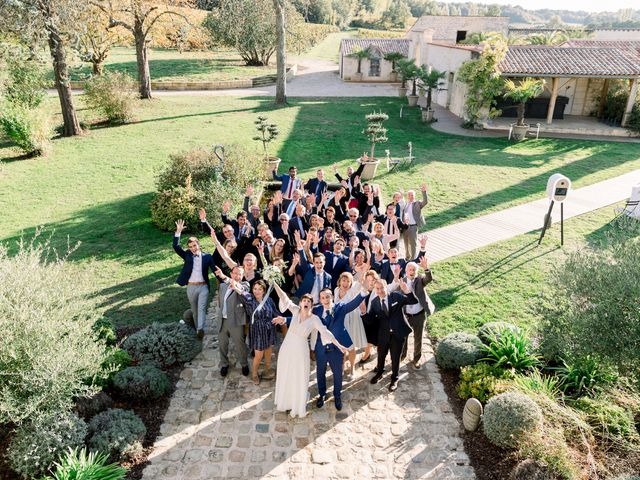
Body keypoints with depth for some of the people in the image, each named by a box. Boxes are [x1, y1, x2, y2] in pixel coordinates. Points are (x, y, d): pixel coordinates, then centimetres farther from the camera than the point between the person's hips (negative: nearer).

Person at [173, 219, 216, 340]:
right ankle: (197, 328, 23)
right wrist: (178, 231, -14)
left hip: (203, 286, -2)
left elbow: (215, 269, 2)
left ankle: (200, 329, -25)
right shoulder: (187, 255, 6)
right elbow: (176, 246, -5)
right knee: (194, 310, 12)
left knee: (201, 308, -13)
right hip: (191, 287, 2)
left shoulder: (207, 256, 2)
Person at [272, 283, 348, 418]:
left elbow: (325, 332, -14)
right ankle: (285, 402, 43)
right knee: (285, 376, 19)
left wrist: (339, 345, -20)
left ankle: (299, 407, 33)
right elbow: (284, 298, -13)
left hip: (300, 350, -3)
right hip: (287, 347, 3)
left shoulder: (314, 319, -12)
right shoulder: (296, 310, -6)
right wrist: (274, 283, -22)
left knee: (299, 379, 10)